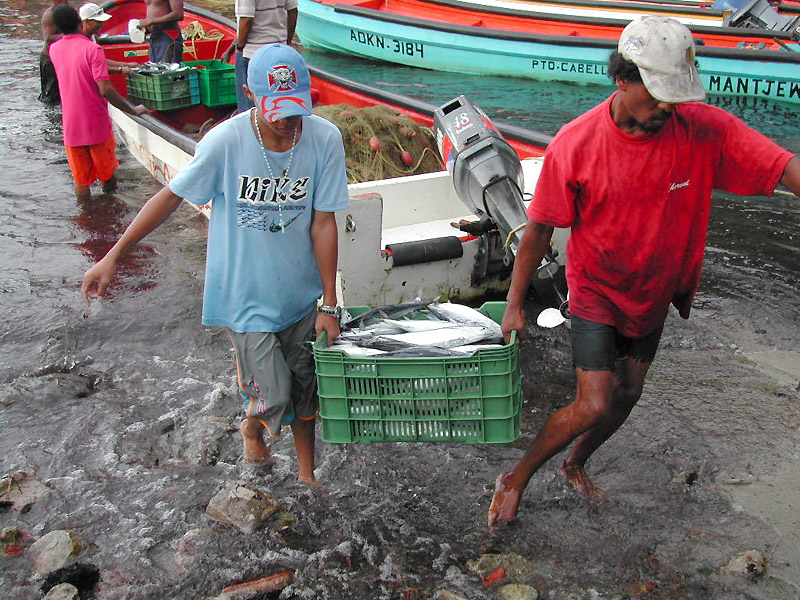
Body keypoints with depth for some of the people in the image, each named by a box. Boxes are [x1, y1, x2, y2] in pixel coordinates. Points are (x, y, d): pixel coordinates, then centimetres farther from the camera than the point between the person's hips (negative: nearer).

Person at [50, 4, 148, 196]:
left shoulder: (54, 49, 5)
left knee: (81, 182, 12)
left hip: (71, 128, 4)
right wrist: (133, 110, -14)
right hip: (97, 126, -4)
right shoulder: (91, 48, -14)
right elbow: (105, 90, -22)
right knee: (107, 176, 13)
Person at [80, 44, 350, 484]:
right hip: (245, 294, -2)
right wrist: (112, 257, -5)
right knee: (272, 399, -5)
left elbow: (323, 223, -9)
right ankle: (252, 426, 34)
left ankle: (306, 474, 39)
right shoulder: (226, 141, -19)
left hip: (300, 292, 3)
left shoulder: (325, 139, -14)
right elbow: (171, 196, -7)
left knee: (304, 389, 15)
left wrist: (329, 304, -6)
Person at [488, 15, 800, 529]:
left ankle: (576, 465, 46)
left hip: (655, 293, 4)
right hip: (596, 290, -4)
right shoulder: (575, 144, -23)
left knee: (628, 395, 18)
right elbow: (539, 229, -13)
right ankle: (516, 481, 12)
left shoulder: (705, 130, -20)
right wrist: (515, 306, -7)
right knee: (594, 405, -11)